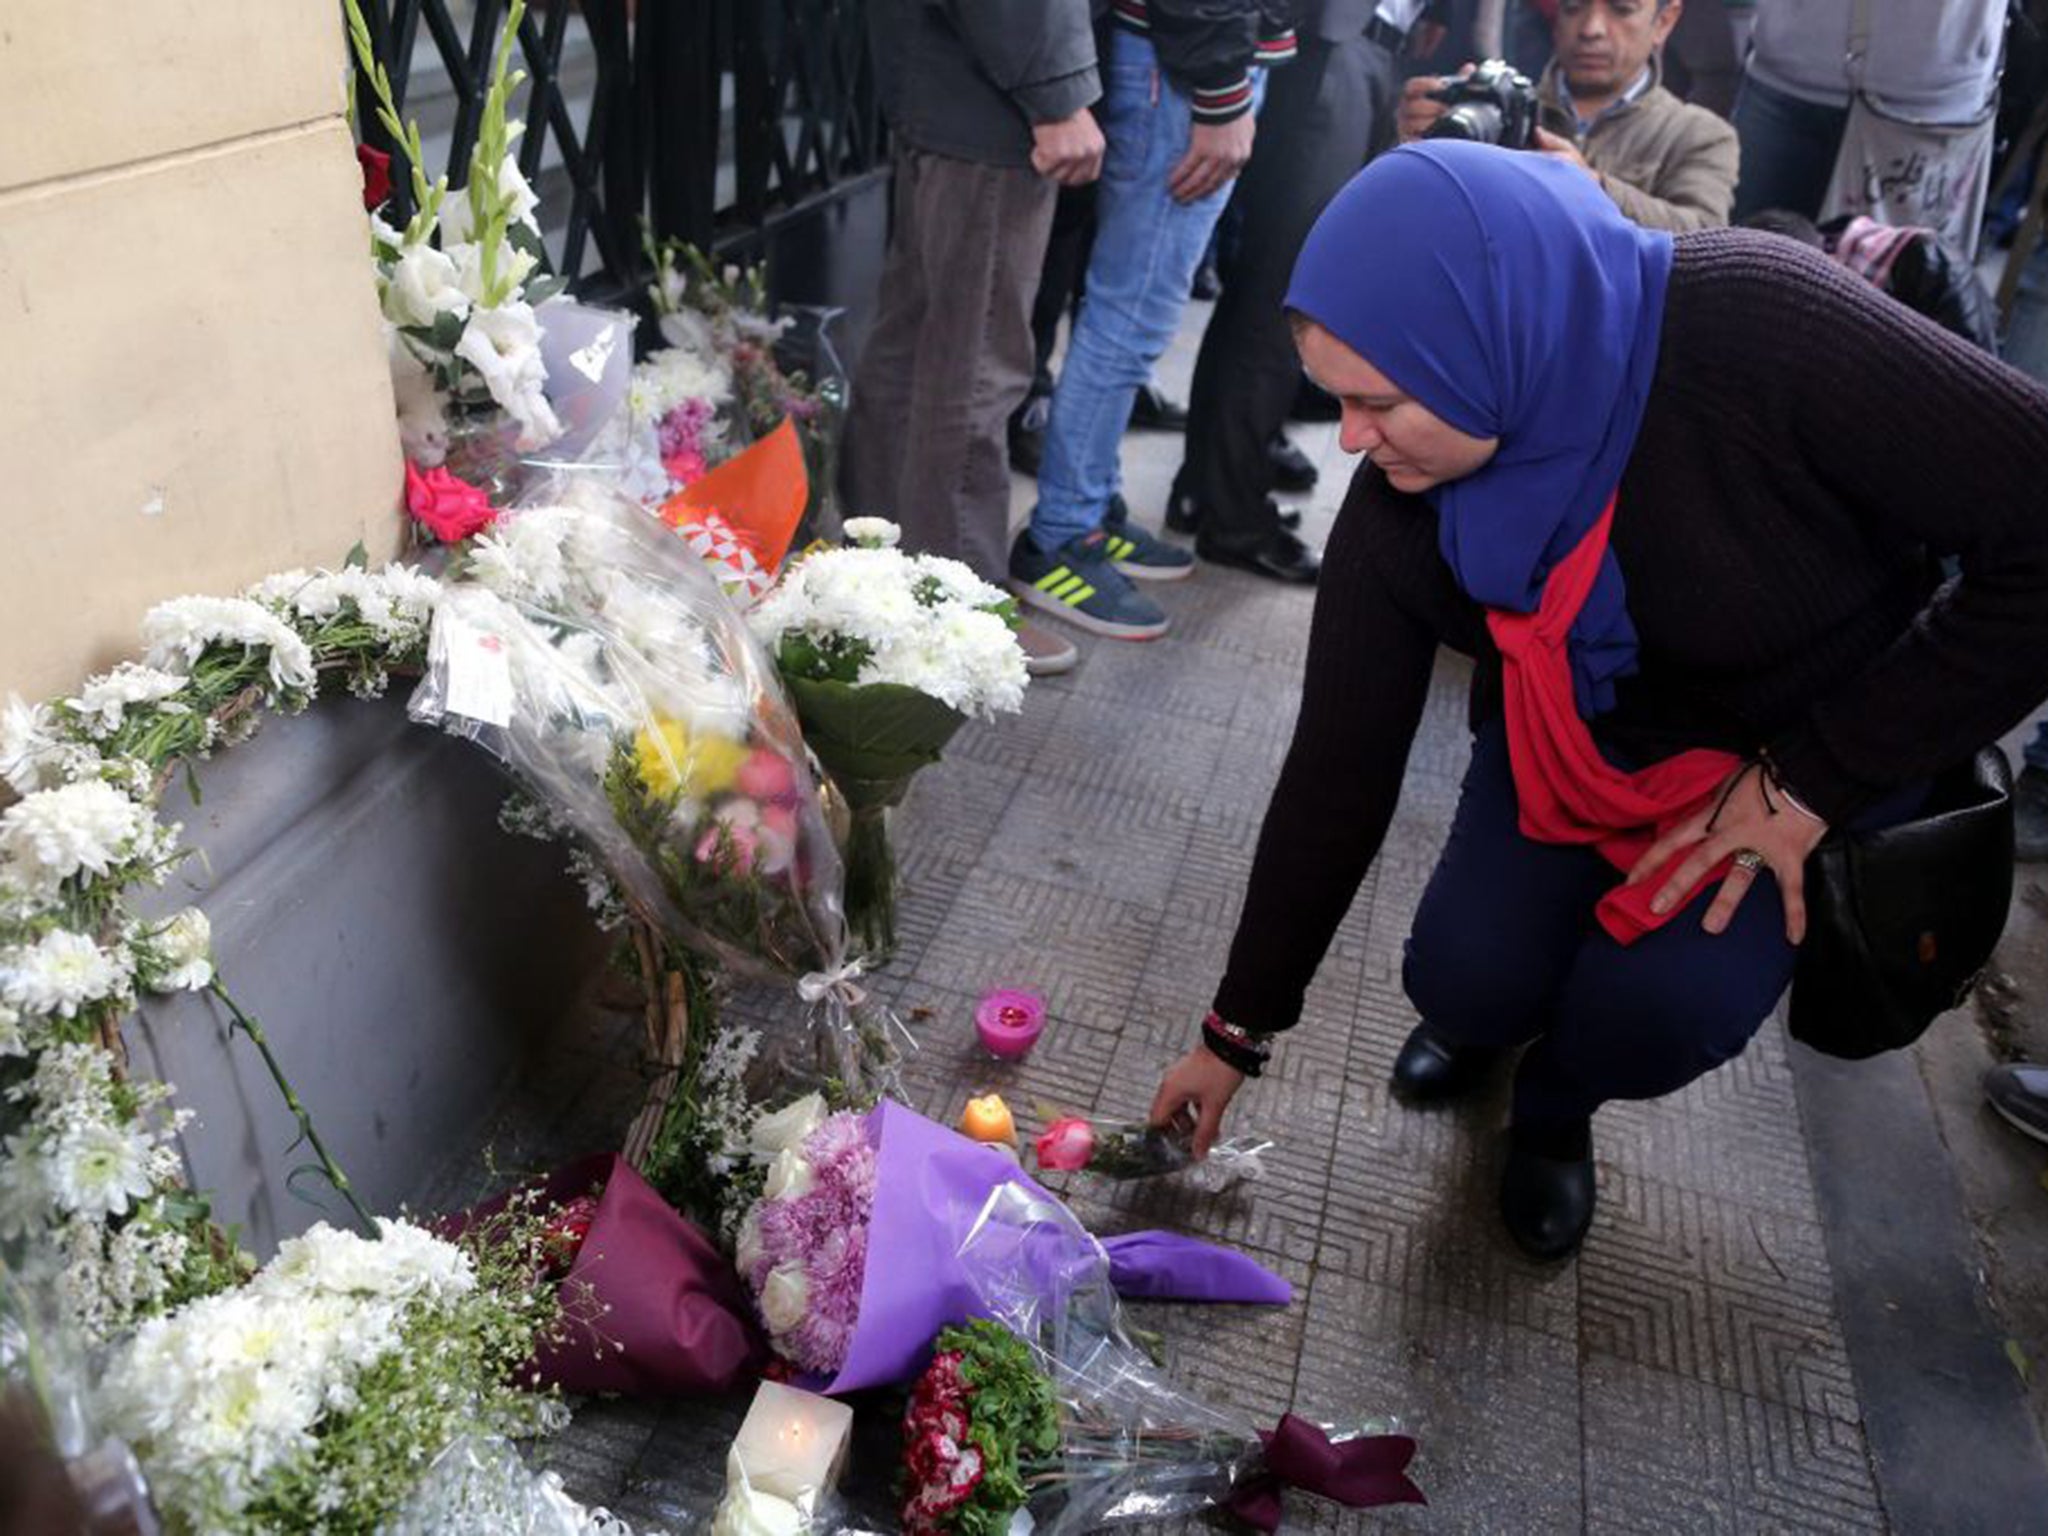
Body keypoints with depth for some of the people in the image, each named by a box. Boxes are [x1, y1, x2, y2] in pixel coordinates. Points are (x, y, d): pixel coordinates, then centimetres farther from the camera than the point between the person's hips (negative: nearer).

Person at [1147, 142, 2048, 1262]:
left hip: (1814, 747, -2)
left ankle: (1556, 1104, 15)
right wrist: (1236, 1034, -6)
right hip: (1566, 743, 3)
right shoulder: (1400, 512, -21)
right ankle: (1494, 1013, 22)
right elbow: (1337, 777, -13)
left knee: (1655, 1008, -22)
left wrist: (1817, 775, -23)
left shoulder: (1760, 328, -34)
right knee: (1464, 980, -17)